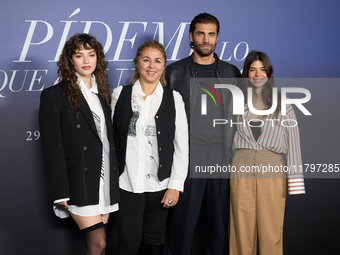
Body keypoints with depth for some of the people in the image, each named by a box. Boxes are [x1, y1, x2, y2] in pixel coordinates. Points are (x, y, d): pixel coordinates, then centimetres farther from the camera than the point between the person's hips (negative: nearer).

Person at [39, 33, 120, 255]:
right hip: (79, 182, -5)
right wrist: (60, 193, -13)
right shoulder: (54, 96, -3)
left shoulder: (103, 94, 15)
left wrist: (115, 181, 11)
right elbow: (52, 148, -7)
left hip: (106, 181, 6)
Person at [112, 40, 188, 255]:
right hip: (127, 181, 0)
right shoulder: (120, 95, 4)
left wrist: (175, 185, -4)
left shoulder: (174, 99, 3)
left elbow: (182, 146, 1)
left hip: (159, 183, 1)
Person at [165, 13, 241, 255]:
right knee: (182, 220, 3)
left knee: (221, 220, 8)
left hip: (222, 159, 2)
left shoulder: (232, 73, 10)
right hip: (186, 159, -2)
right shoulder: (175, 72, 5)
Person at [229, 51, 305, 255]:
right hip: (242, 170, 2)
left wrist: (295, 181, -4)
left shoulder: (282, 104, 4)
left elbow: (293, 141, 2)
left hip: (272, 170, -1)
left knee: (271, 234, 1)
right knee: (243, 231, 6)